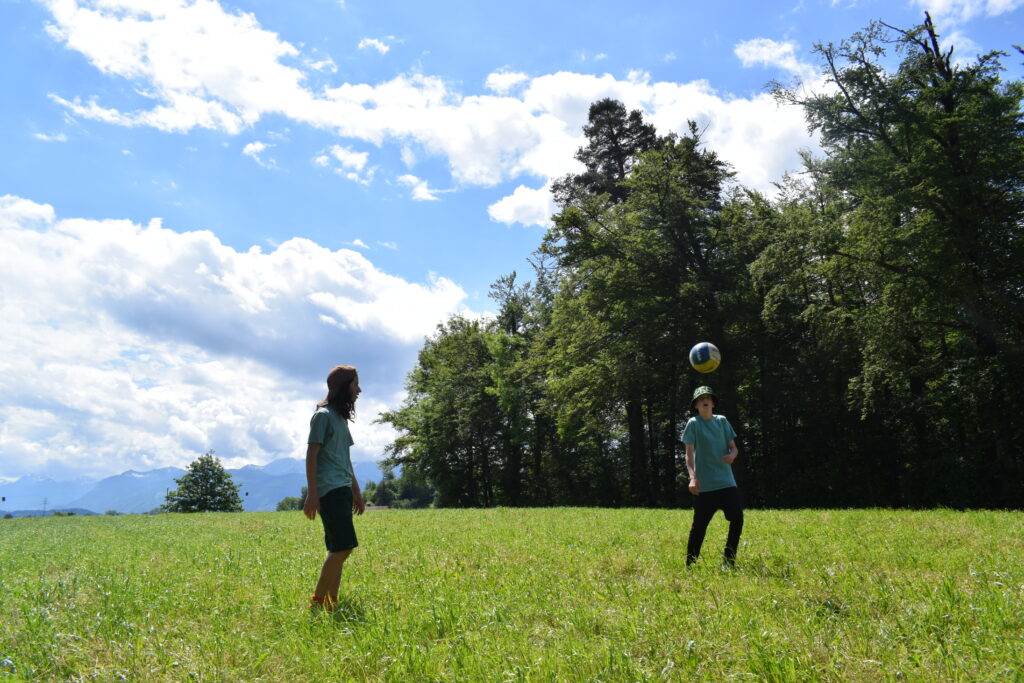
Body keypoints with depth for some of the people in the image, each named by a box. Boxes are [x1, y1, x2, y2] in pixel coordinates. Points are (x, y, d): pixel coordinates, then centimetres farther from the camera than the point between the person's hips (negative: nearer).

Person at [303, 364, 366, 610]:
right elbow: (311, 456, -11)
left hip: (343, 491, 9)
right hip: (329, 491, -9)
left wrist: (356, 492, 23)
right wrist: (311, 494, -16)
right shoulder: (323, 415, -6)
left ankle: (331, 603, 9)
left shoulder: (341, 417, 21)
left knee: (338, 550, 6)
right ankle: (317, 602, -7)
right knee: (343, 547, -14)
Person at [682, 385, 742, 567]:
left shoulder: (722, 421, 10)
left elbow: (734, 448, 12)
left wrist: (732, 455, -12)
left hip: (727, 482, 4)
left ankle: (729, 562, 13)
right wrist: (692, 477, -21)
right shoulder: (693, 423, -2)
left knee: (737, 520, -1)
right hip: (705, 485, -4)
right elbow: (689, 454, -7)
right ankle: (690, 565, 10)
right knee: (699, 525, -1)